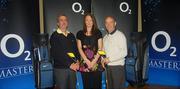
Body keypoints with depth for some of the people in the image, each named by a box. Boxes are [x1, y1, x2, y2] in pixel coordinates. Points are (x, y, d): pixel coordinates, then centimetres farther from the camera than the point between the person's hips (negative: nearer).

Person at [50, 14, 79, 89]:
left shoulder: (71, 35, 13)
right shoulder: (54, 36, -4)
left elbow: (76, 50, 15)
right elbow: (55, 54, -13)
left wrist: (77, 63, -3)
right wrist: (69, 64, -14)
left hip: (72, 68, 5)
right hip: (60, 68, -5)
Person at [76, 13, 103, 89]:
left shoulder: (98, 33, 5)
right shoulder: (80, 34, 6)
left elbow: (100, 48, 1)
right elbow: (79, 48, 2)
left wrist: (94, 61, -9)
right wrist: (87, 61, -7)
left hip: (96, 63, 0)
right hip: (85, 63, 1)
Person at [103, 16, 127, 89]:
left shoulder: (120, 35, -7)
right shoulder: (105, 37, 12)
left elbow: (124, 52, -14)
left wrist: (110, 59, -16)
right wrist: (103, 60, -2)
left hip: (118, 66, -6)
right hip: (108, 66, 6)